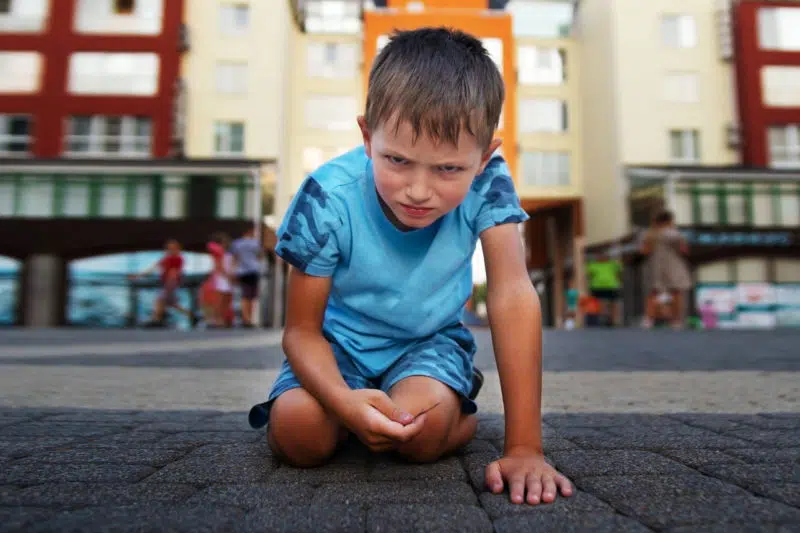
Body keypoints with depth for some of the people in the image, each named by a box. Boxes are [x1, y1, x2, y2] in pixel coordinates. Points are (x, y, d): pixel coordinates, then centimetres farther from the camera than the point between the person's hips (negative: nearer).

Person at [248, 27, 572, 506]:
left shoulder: (486, 185, -25)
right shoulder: (328, 199, -27)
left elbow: (513, 297, -31)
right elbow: (302, 329, -19)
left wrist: (525, 447, -35)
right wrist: (345, 401, -41)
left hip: (430, 339, 0)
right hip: (343, 339, 1)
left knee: (422, 429, -29)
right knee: (298, 432, -24)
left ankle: (461, 401, 8)